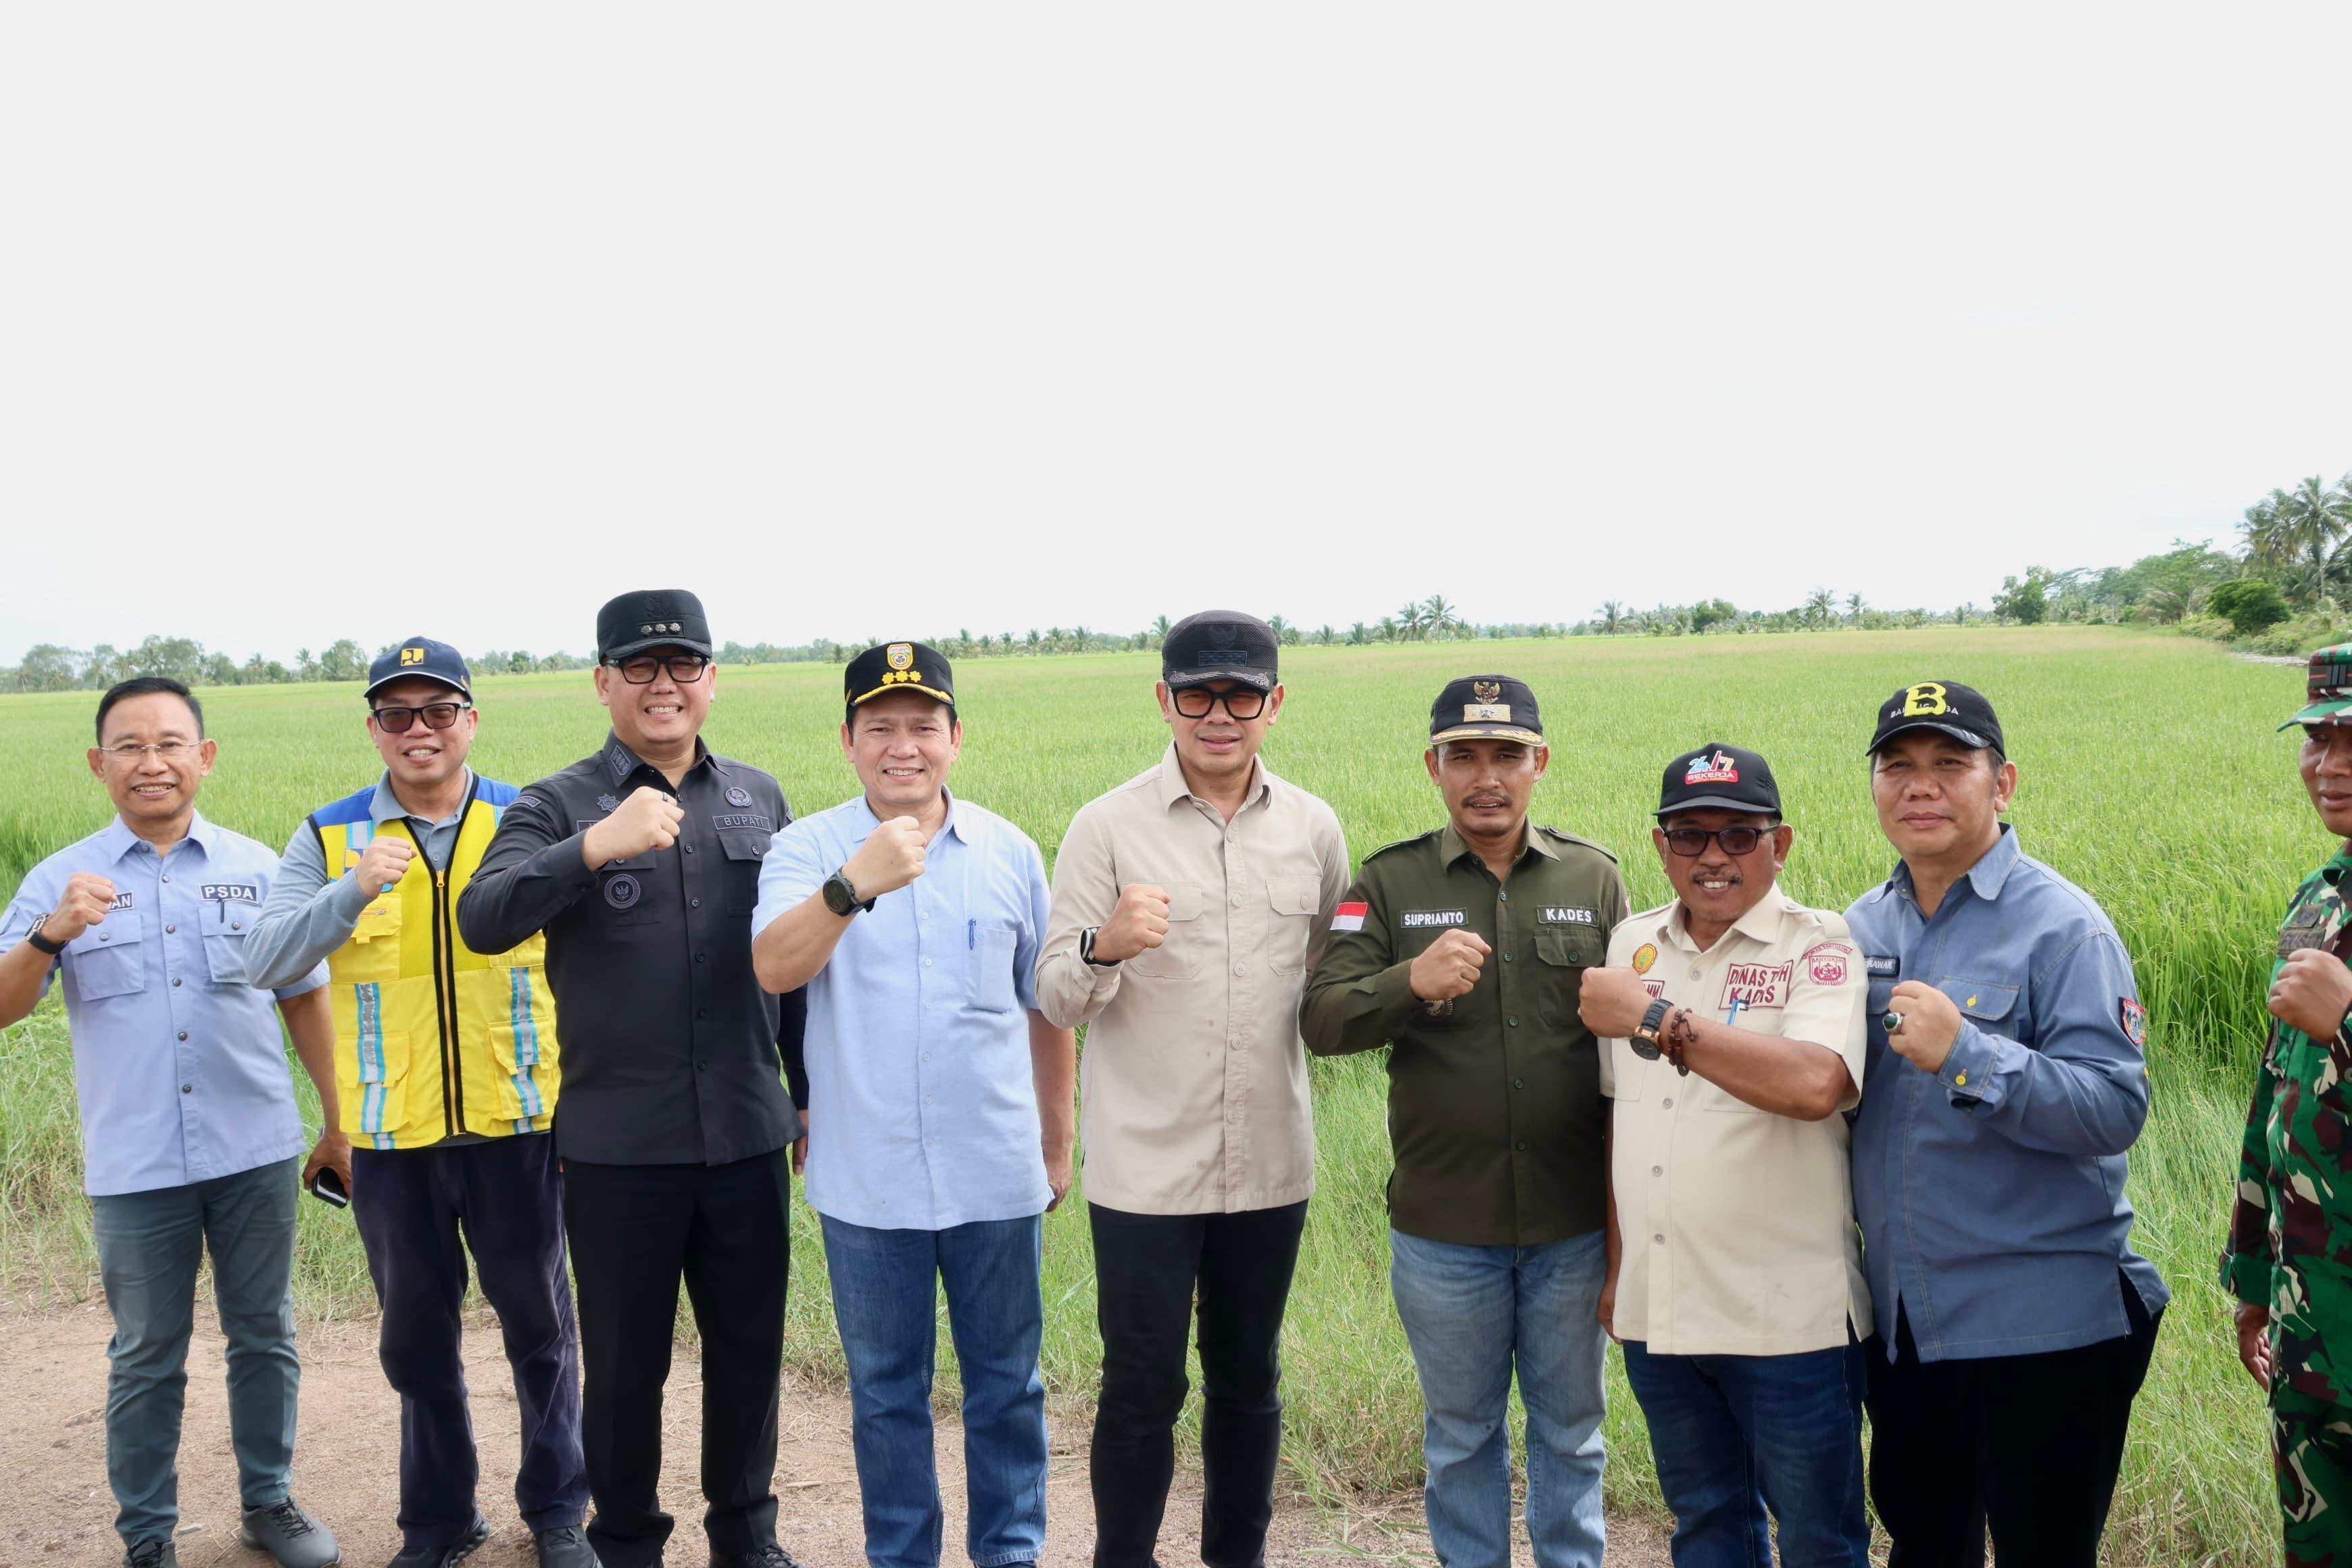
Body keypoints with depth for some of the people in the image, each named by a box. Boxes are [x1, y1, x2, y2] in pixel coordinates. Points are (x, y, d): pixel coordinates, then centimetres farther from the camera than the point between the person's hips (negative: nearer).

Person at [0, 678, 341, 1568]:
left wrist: (343, 1122, 9)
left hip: (257, 1153, 1)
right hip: (135, 1168, -1)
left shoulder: (256, 868, 4)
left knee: (264, 1336, 12)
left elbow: (305, 998, 10)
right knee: (147, 1360, 9)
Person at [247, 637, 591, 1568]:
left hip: (516, 1125, -1)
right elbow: (266, 962, -9)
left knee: (538, 1323, 10)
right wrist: (353, 892, -25)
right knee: (416, 1336, 15)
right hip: (392, 1138, 1)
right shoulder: (329, 840, 2)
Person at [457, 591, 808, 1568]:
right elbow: (483, 921, -19)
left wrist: (813, 1093, 14)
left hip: (747, 1132, 3)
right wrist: (595, 847, -33)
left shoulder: (758, 800, 8)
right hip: (617, 1146, -2)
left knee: (749, 1349, 14)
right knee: (623, 1362, 11)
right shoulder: (556, 809, -2)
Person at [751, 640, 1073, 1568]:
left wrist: (1058, 1143, 14)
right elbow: (774, 967, -23)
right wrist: (856, 884, -39)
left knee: (1007, 1384, 13)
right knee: (885, 1391, 14)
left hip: (995, 1176, 1)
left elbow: (1048, 1008, 10)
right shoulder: (806, 850, -5)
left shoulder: (1011, 853, 1)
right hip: (867, 1180, -1)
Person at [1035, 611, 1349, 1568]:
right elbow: (1055, 999, -9)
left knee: (1249, 1382, 17)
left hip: (1270, 1162, 3)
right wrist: (1105, 946, -28)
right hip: (1144, 1167, -3)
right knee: (1143, 1392, 5)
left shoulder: (1312, 830, 4)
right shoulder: (1107, 827, -7)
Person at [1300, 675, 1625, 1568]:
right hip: (1443, 1226, -1)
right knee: (1460, 1431, 15)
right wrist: (1410, 982, -26)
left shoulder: (1595, 876, 3)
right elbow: (1323, 1021, -11)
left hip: (1575, 1222, 1)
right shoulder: (1390, 882, -1)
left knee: (1570, 1425, 17)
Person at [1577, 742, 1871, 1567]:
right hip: (1659, 1313, 5)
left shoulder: (1820, 946, -9)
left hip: (1786, 1317, -5)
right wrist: (1617, 1266, 14)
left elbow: (1815, 1084, -28)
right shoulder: (1631, 944, 9)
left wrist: (1656, 1019, -23)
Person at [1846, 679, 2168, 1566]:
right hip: (1900, 1321, 6)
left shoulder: (2062, 926, -12)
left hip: (2041, 1327, -6)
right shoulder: (1863, 927, 8)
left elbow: (2116, 1109, -22)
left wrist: (1965, 1054, -31)